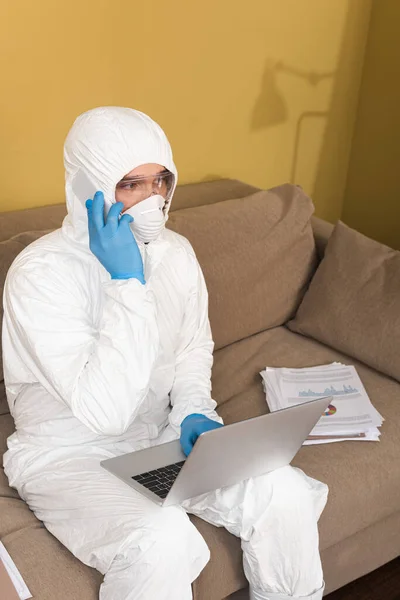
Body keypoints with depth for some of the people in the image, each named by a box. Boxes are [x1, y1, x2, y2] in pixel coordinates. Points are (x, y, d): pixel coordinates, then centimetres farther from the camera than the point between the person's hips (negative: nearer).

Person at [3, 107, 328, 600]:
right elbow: (105, 411, -31)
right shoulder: (41, 274, -23)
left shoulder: (176, 252, -2)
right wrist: (128, 282, -30)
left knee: (286, 495, -14)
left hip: (161, 433, 6)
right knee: (163, 539, -33)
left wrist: (193, 412, -5)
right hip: (67, 455, -5)